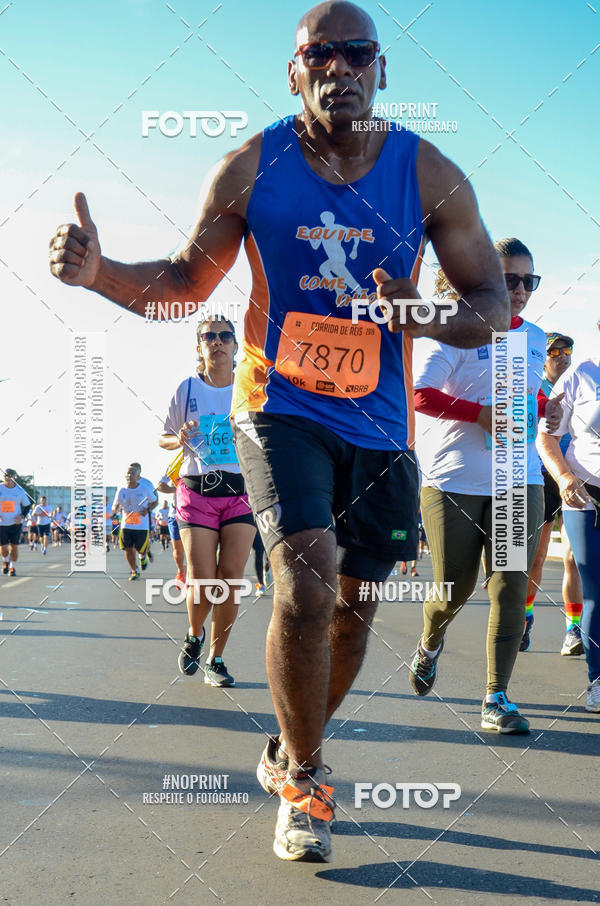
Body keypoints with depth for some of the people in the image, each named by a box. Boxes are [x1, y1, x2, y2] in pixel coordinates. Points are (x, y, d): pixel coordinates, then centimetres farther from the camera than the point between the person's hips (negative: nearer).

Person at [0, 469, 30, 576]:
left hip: (15, 523, 1)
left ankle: (13, 567, 20)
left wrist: (22, 515, -7)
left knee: (14, 546, 2)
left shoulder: (20, 490, 1)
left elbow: (27, 505, 11)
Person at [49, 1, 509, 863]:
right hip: (280, 407, -2)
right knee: (307, 580, -21)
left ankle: (290, 755, 37)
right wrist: (100, 272, -14)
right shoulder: (250, 167, -5)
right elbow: (186, 281, 5)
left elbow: (494, 301, -2)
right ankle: (303, 785, 1)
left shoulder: (430, 175, -5)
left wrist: (435, 321, -24)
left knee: (352, 602, 11)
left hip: (379, 422, 3)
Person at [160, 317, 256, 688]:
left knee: (231, 576, -6)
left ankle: (216, 660, 9)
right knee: (202, 581, -8)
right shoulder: (188, 389, 5)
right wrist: (180, 438, -10)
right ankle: (194, 635, 25)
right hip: (197, 491, -1)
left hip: (241, 492, 1)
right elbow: (164, 438, 13)